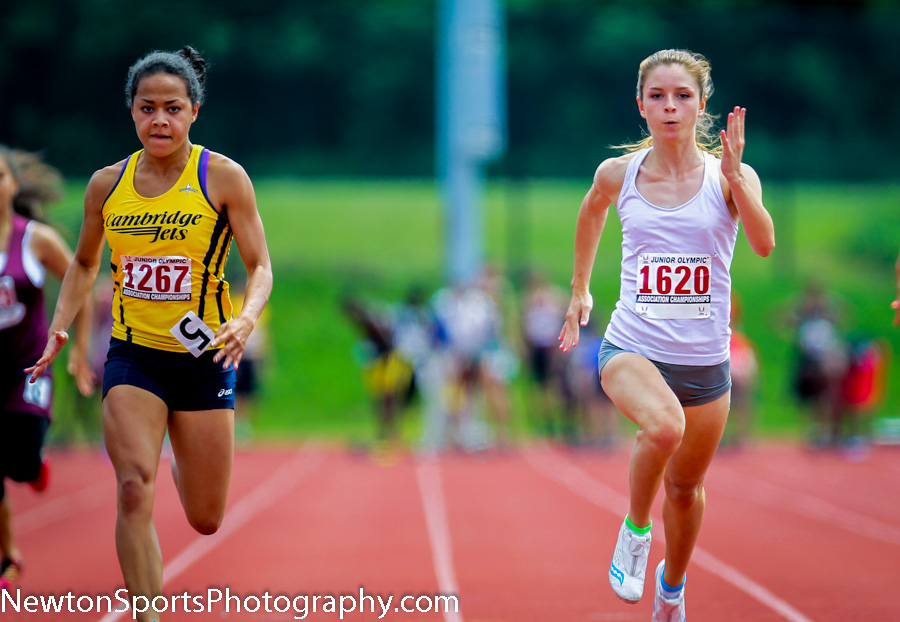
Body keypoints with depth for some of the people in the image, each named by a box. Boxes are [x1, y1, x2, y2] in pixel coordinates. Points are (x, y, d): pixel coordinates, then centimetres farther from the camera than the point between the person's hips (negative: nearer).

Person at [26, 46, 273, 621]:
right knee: (134, 488, -22)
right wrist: (59, 330, 3)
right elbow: (84, 265, 17)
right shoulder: (107, 185, 2)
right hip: (133, 357, 1)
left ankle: (182, 463, 47)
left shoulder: (223, 178, -8)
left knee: (206, 521, 9)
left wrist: (245, 320, -26)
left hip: (203, 356, -1)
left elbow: (261, 267, -6)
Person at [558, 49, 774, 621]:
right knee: (664, 425, -34)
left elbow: (764, 243, -22)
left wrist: (732, 172, -30)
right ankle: (635, 529, -8)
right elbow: (592, 211, 23)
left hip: (705, 359, 2)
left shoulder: (730, 175, -5)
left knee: (685, 486, 16)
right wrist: (581, 288, 27)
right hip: (632, 348, -1)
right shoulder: (618, 174, -1)